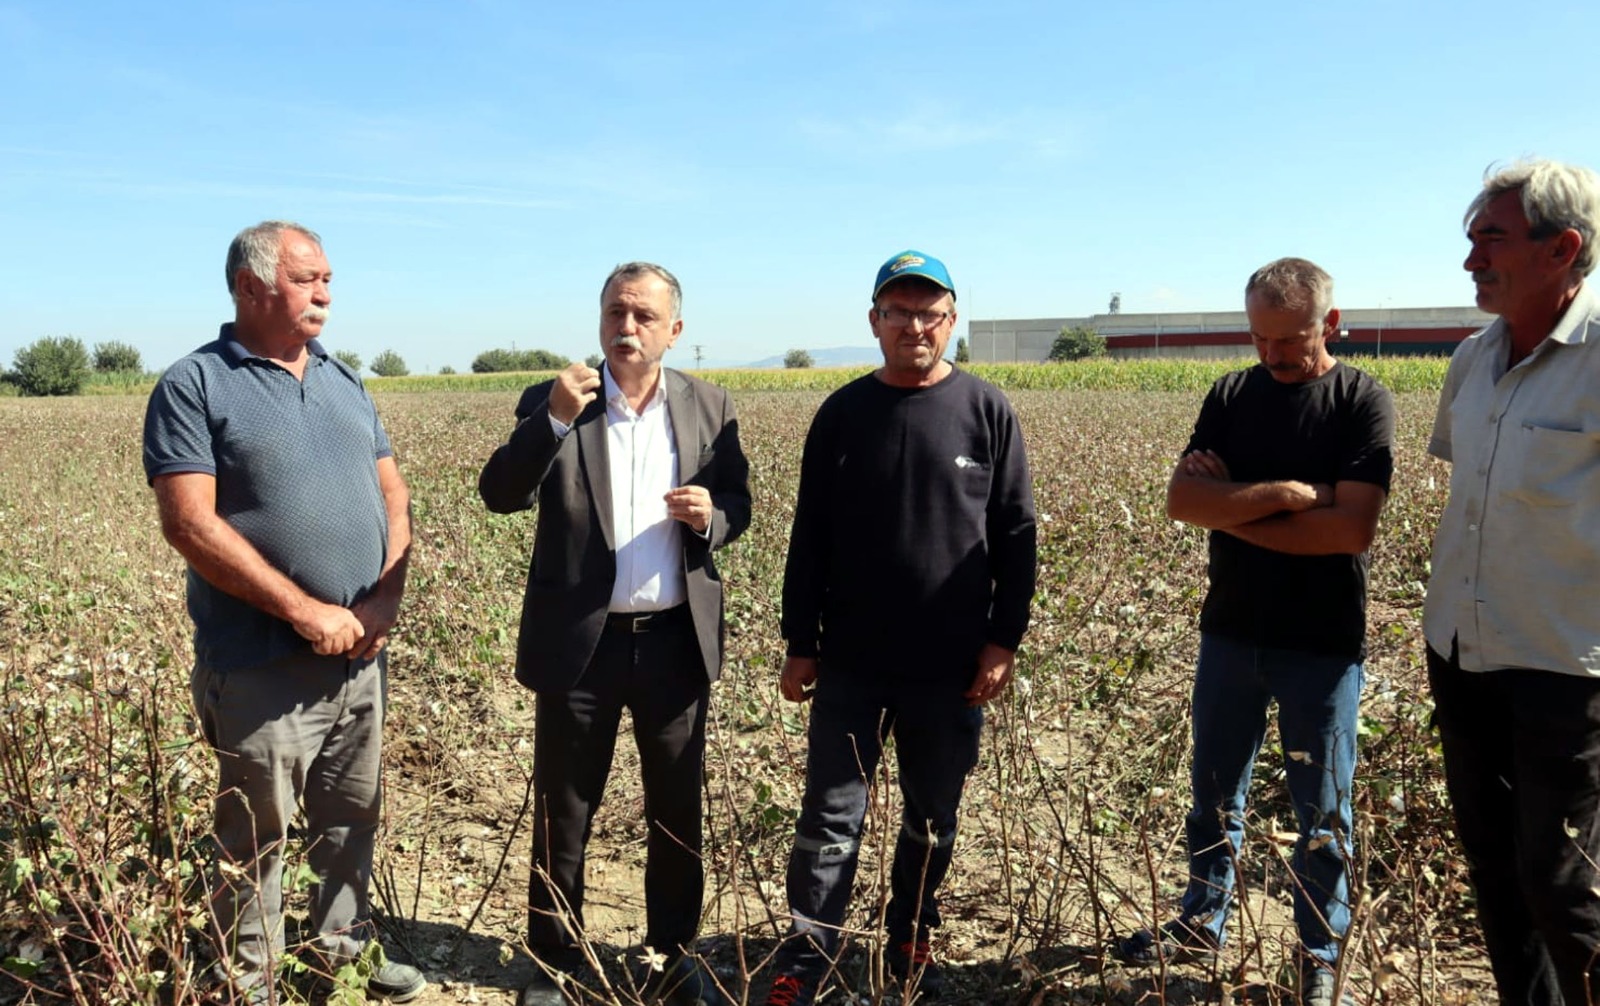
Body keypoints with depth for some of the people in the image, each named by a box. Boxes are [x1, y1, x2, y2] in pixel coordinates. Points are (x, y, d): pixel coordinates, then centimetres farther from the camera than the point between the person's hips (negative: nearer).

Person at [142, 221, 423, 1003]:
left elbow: (392, 494, 10)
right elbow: (190, 525, -16)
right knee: (254, 840, 8)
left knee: (352, 820, 16)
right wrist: (306, 611, -17)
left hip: (361, 655, 6)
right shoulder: (194, 386, -7)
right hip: (262, 665, -5)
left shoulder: (344, 381, 11)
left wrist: (386, 598, -6)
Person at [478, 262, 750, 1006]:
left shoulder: (709, 406, 3)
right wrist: (553, 419, -25)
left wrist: (710, 516, -16)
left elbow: (738, 505, 7)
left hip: (676, 640, 2)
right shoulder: (550, 401, -3)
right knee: (562, 812, 11)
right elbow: (498, 495, -12)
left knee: (678, 809, 15)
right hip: (579, 640, -1)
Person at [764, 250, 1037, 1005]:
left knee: (934, 819, 14)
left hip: (952, 666, 0)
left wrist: (1004, 640, -5)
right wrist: (800, 644, 2)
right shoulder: (842, 414, 2)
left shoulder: (987, 412, -1)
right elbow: (810, 539, 4)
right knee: (830, 817, 4)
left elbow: (1016, 536, 1)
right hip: (851, 663, 0)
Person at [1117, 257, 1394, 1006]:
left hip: (1322, 642, -3)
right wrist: (1285, 494, -20)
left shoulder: (1364, 402, -7)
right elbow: (1180, 500, -10)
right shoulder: (1231, 396, 3)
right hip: (1230, 631, 4)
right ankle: (1203, 922, 34)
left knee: (1322, 807, 10)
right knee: (1215, 788, 16)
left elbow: (1351, 527, -19)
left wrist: (1233, 509, -13)